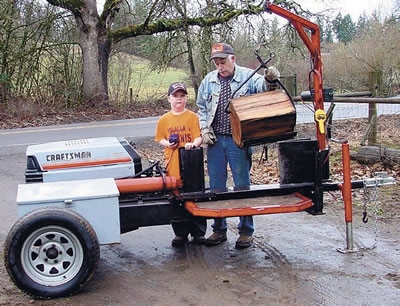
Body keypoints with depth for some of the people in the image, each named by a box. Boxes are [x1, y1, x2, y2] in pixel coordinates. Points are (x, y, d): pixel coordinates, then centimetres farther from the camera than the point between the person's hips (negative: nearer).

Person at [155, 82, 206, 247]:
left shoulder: (192, 117, 0)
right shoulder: (164, 119, 8)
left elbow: (199, 136, -5)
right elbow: (159, 138, 13)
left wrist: (193, 144, -25)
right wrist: (168, 143, -7)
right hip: (173, 164, 2)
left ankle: (198, 232, 16)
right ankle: (180, 233, 18)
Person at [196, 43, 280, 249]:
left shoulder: (247, 76, 0)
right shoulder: (209, 81, 11)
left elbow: (263, 88, -17)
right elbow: (201, 109, 19)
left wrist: (270, 80, -39)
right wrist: (204, 129, 6)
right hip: (215, 140, 4)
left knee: (242, 186, 2)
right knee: (216, 187, 9)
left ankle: (246, 231, 13)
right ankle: (219, 230, 21)